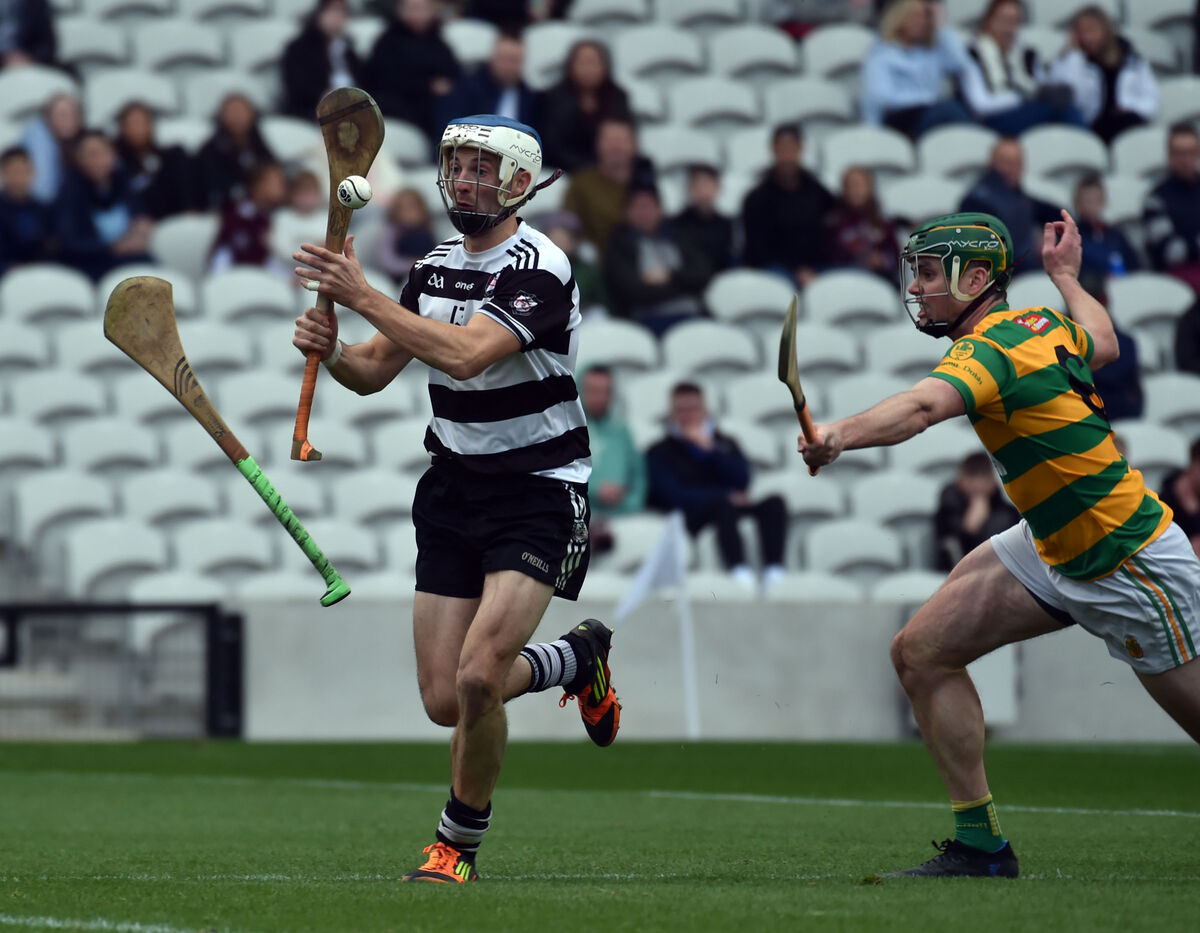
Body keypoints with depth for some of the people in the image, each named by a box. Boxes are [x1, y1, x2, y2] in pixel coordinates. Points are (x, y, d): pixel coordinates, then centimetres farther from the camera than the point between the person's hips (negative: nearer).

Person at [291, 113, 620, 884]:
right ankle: (580, 659, 30)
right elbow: (373, 371, 11)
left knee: (477, 679, -21)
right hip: (454, 490, 7)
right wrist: (331, 349, -12)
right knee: (446, 700, 1)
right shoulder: (435, 266, 8)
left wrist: (362, 295, -32)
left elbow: (466, 353, -31)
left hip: (537, 493, -7)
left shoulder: (539, 269, -16)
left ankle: (460, 845, 1)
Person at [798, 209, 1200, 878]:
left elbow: (922, 407, -47)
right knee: (922, 652, -1)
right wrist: (1066, 276, 39)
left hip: (1134, 566, -9)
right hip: (1051, 546, 9)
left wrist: (839, 437, -65)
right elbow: (1103, 345, 23)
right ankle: (980, 844, 2)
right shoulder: (1041, 323, 0)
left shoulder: (989, 350, -25)